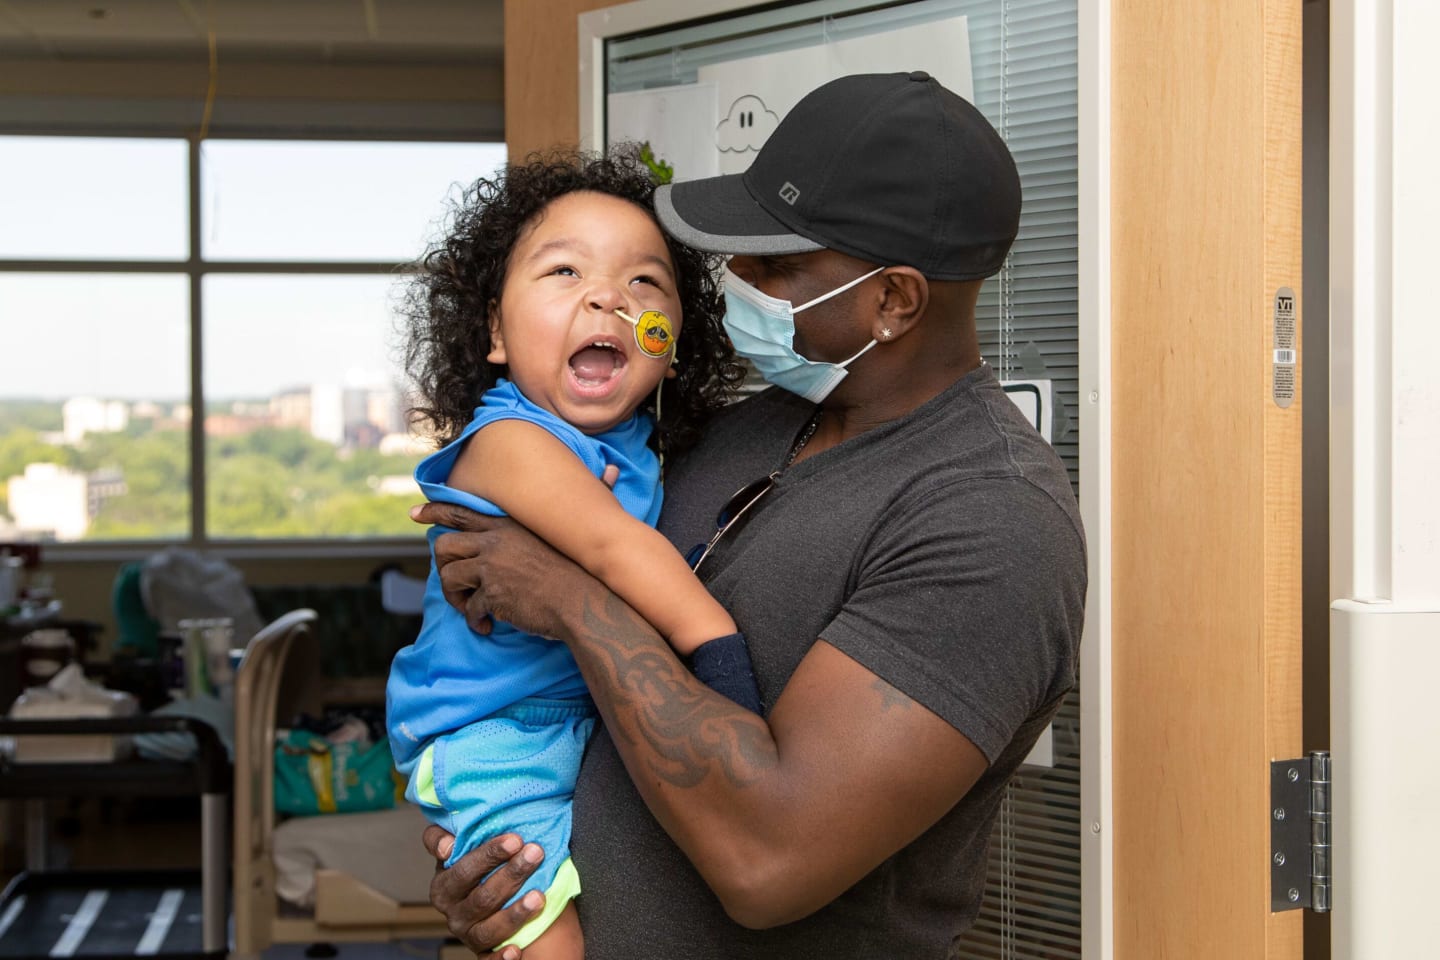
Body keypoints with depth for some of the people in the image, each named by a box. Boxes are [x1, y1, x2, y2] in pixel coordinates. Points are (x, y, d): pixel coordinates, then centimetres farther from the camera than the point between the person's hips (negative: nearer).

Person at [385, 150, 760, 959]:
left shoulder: (639, 449, 3)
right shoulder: (509, 440, -23)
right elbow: (612, 545, -35)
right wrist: (715, 644, -43)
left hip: (592, 719, 8)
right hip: (492, 740, -8)